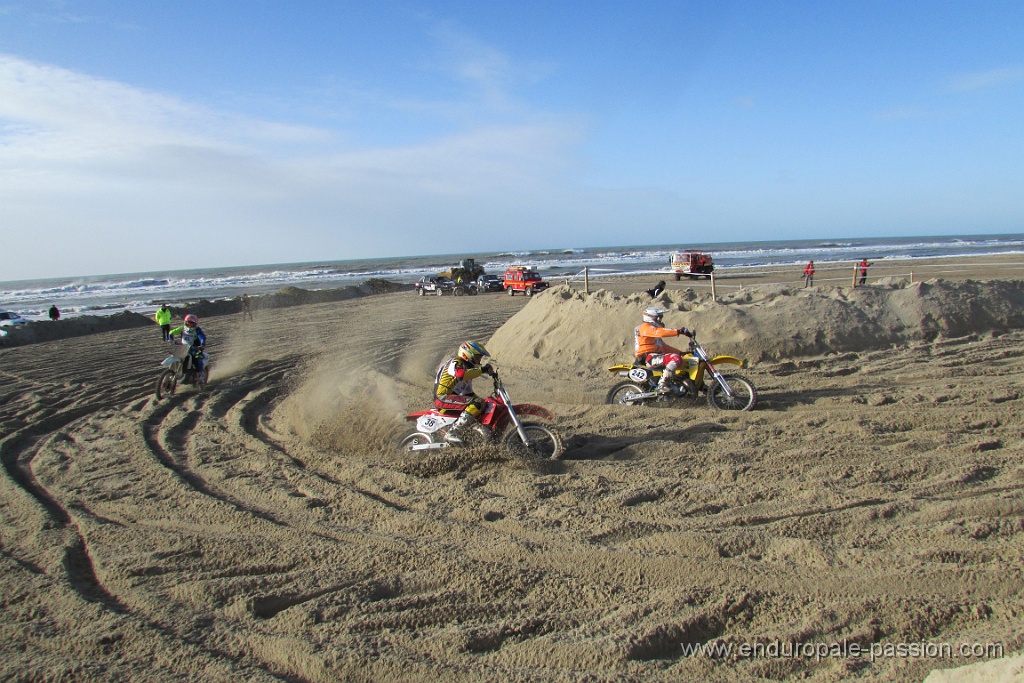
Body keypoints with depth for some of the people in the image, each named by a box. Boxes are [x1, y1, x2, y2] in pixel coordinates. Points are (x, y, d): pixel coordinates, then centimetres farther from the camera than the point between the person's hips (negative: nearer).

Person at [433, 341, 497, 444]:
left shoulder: (468, 367, 23)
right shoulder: (455, 363, -7)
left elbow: (469, 393, 26)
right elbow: (461, 374, -33)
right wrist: (481, 370, -30)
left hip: (455, 398, 10)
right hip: (443, 398, -10)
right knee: (477, 403, -28)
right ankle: (452, 433, -33)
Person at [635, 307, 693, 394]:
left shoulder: (652, 328, 30)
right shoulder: (645, 327, -3)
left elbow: (664, 347, 27)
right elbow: (661, 332, -23)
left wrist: (681, 352, 17)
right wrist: (679, 331, -26)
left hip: (656, 356, 11)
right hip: (648, 357, -11)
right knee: (675, 358, -30)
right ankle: (662, 386, -33)